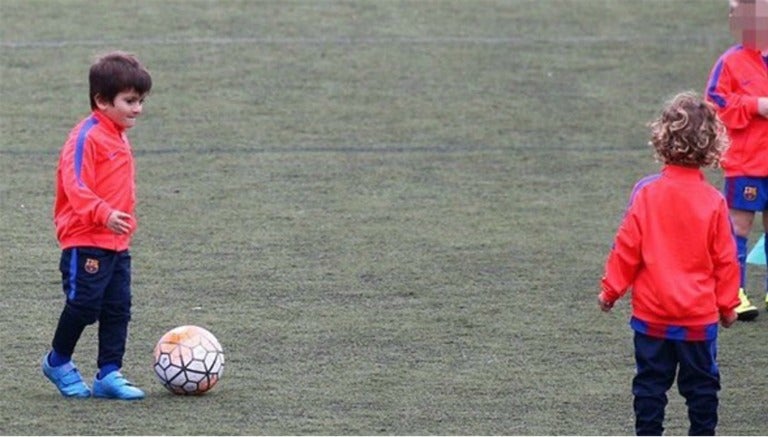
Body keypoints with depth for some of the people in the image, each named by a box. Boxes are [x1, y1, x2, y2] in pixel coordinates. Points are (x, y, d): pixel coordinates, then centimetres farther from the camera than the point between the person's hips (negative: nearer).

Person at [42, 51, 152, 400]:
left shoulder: (118, 137, 15)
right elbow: (75, 184, -24)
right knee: (84, 303, -4)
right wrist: (103, 214, -34)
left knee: (117, 309, 5)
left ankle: (109, 374, 9)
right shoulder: (86, 137, -14)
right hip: (85, 243, -9)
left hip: (116, 244, 9)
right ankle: (58, 362, 16)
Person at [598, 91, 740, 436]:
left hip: (651, 315, 0)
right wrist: (728, 304, 11)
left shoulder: (646, 193, -11)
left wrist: (610, 289, 7)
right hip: (700, 316, 0)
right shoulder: (713, 202, -9)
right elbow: (725, 260, -2)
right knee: (702, 384, 10)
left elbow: (627, 248, -6)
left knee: (650, 382, 10)